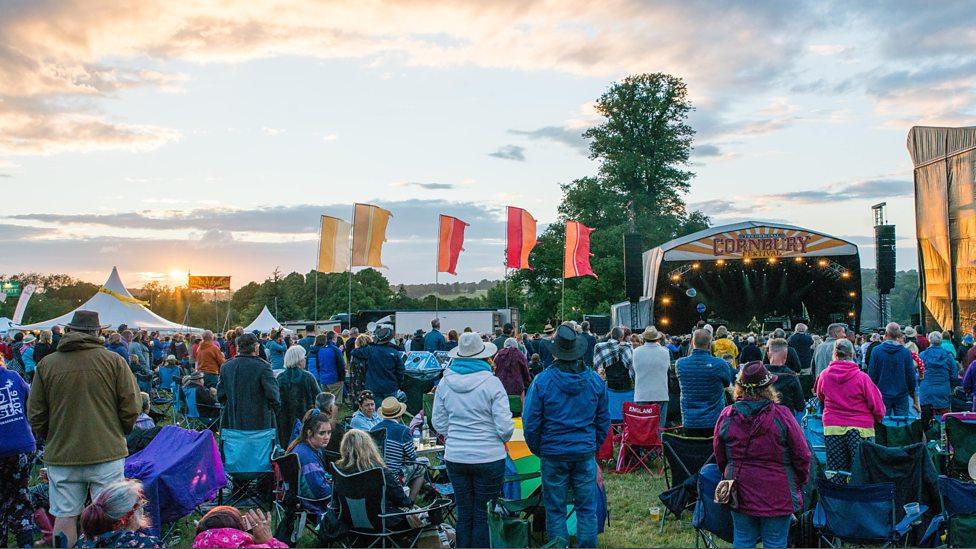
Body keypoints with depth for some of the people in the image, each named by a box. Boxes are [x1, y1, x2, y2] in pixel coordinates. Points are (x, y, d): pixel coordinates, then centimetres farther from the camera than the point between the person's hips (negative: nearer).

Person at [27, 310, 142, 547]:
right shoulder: (113, 360, -5)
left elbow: (35, 414, 5)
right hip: (107, 452, -2)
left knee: (64, 517, 12)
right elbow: (131, 407, -5)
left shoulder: (46, 365, 0)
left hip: (61, 454, 2)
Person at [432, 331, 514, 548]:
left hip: (455, 457, 3)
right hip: (489, 457, -3)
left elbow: (438, 422, 6)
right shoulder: (492, 383, -13)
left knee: (464, 514, 14)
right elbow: (505, 426, -13)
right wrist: (503, 439, 7)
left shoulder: (445, 383, -1)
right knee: (483, 514, 8)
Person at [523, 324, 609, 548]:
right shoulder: (595, 380, -1)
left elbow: (530, 423, -8)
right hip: (586, 454, 3)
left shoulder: (542, 381, -11)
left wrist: (538, 450, 7)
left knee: (555, 509, 10)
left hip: (553, 454, -2)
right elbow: (603, 420, 8)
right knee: (587, 508, 12)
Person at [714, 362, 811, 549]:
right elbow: (802, 455, -6)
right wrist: (800, 482, 11)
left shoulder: (726, 416, -5)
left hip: (740, 491, 3)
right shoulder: (782, 415, -14)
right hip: (777, 494, -2)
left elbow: (719, 456, 6)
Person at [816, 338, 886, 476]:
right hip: (861, 428, -2)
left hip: (832, 428, 2)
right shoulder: (862, 377, -10)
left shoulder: (824, 375, -1)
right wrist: (877, 418, 15)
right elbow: (878, 407, -5)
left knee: (835, 471, 8)